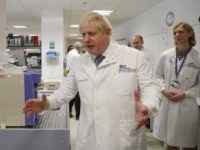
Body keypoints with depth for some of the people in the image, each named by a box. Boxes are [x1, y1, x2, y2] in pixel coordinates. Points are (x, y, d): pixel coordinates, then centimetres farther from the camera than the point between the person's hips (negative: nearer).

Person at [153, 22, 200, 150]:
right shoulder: (166, 55, 0)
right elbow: (158, 75, 11)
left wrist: (186, 94, -13)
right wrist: (163, 89, -6)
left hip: (186, 105, -2)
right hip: (167, 103, 2)